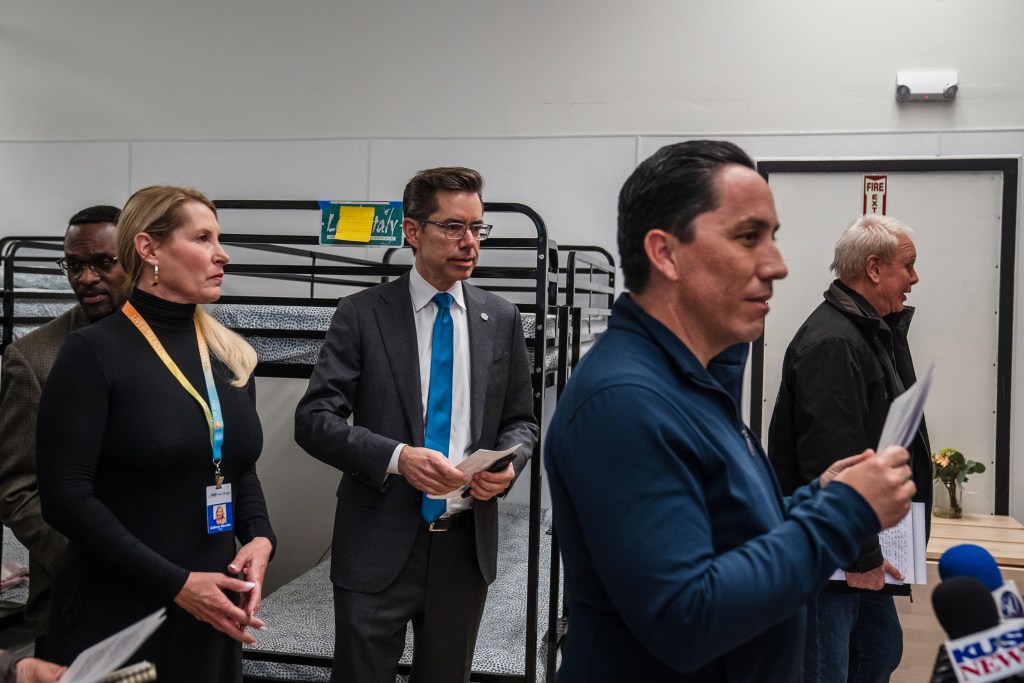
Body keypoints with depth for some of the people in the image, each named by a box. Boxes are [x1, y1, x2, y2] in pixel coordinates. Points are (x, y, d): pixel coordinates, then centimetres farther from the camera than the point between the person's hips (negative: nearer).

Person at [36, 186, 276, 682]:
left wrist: (259, 538, -5)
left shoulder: (230, 355, 7)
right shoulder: (94, 352, -11)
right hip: (118, 618, -5)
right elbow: (66, 496, -15)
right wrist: (177, 584, -18)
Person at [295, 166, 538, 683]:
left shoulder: (501, 319, 6)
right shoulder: (362, 314, -5)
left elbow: (521, 420, 12)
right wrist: (396, 456, -24)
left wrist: (507, 463, -10)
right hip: (379, 544, -3)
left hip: (466, 543, 3)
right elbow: (314, 419, -9)